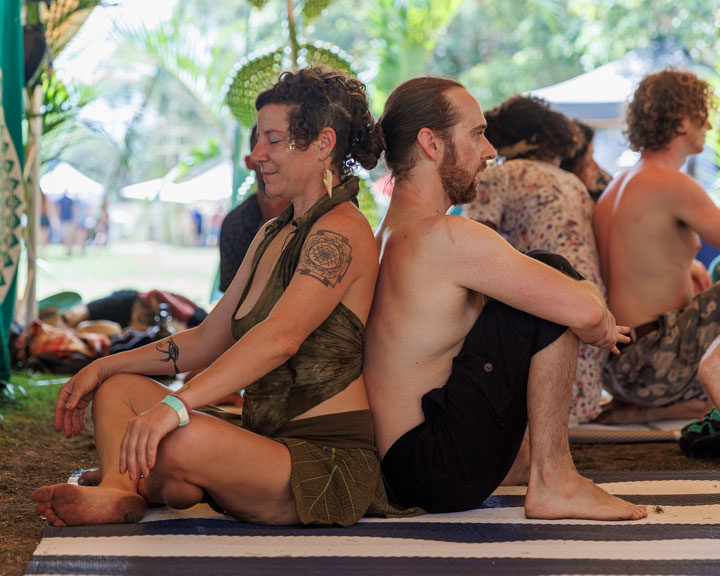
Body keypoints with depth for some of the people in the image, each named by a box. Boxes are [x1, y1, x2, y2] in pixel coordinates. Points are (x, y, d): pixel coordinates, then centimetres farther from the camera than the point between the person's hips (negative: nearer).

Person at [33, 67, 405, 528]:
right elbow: (209, 341, 20)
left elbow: (281, 337, -29)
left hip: (331, 460, -10)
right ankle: (119, 490, -22)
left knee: (185, 441, -36)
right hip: (266, 437, 10)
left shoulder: (342, 231, -14)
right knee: (118, 388, 9)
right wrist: (104, 367, 14)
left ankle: (124, 491, -1)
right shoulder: (272, 234, 18)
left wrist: (177, 404, -38)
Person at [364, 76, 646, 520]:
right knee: (557, 273, -11)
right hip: (441, 476, -10)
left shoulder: (388, 234, 13)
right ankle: (552, 480, -10)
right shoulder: (445, 236, -19)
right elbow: (585, 310, -24)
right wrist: (604, 330, -1)